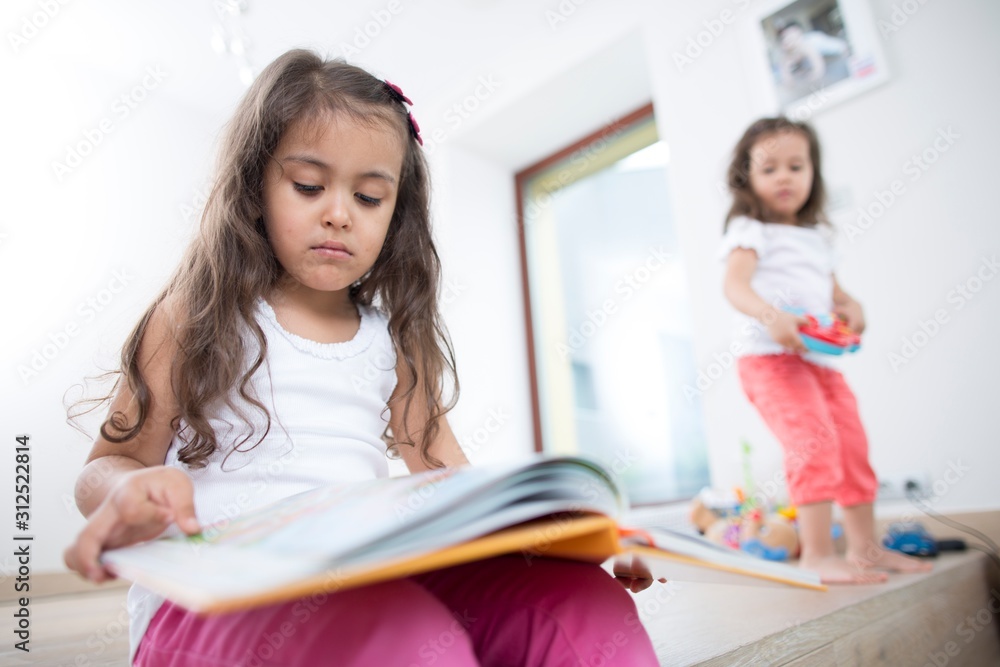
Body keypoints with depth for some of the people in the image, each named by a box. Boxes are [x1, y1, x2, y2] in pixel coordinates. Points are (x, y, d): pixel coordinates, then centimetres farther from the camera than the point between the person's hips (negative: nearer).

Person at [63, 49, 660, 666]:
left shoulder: (395, 339, 15)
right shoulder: (197, 314, 7)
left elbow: (447, 478, 13)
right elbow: (110, 463, 7)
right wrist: (134, 493, -19)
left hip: (373, 585, 4)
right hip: (213, 589, -3)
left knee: (584, 602, -20)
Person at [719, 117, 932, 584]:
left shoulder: (818, 234, 21)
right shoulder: (750, 231, -3)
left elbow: (831, 287, 27)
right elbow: (734, 285, -19)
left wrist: (850, 307, 4)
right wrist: (770, 316, -37)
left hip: (822, 358, 8)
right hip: (769, 356, -8)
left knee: (853, 446, 10)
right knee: (815, 441, -20)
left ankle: (864, 546, 25)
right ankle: (816, 554, -12)